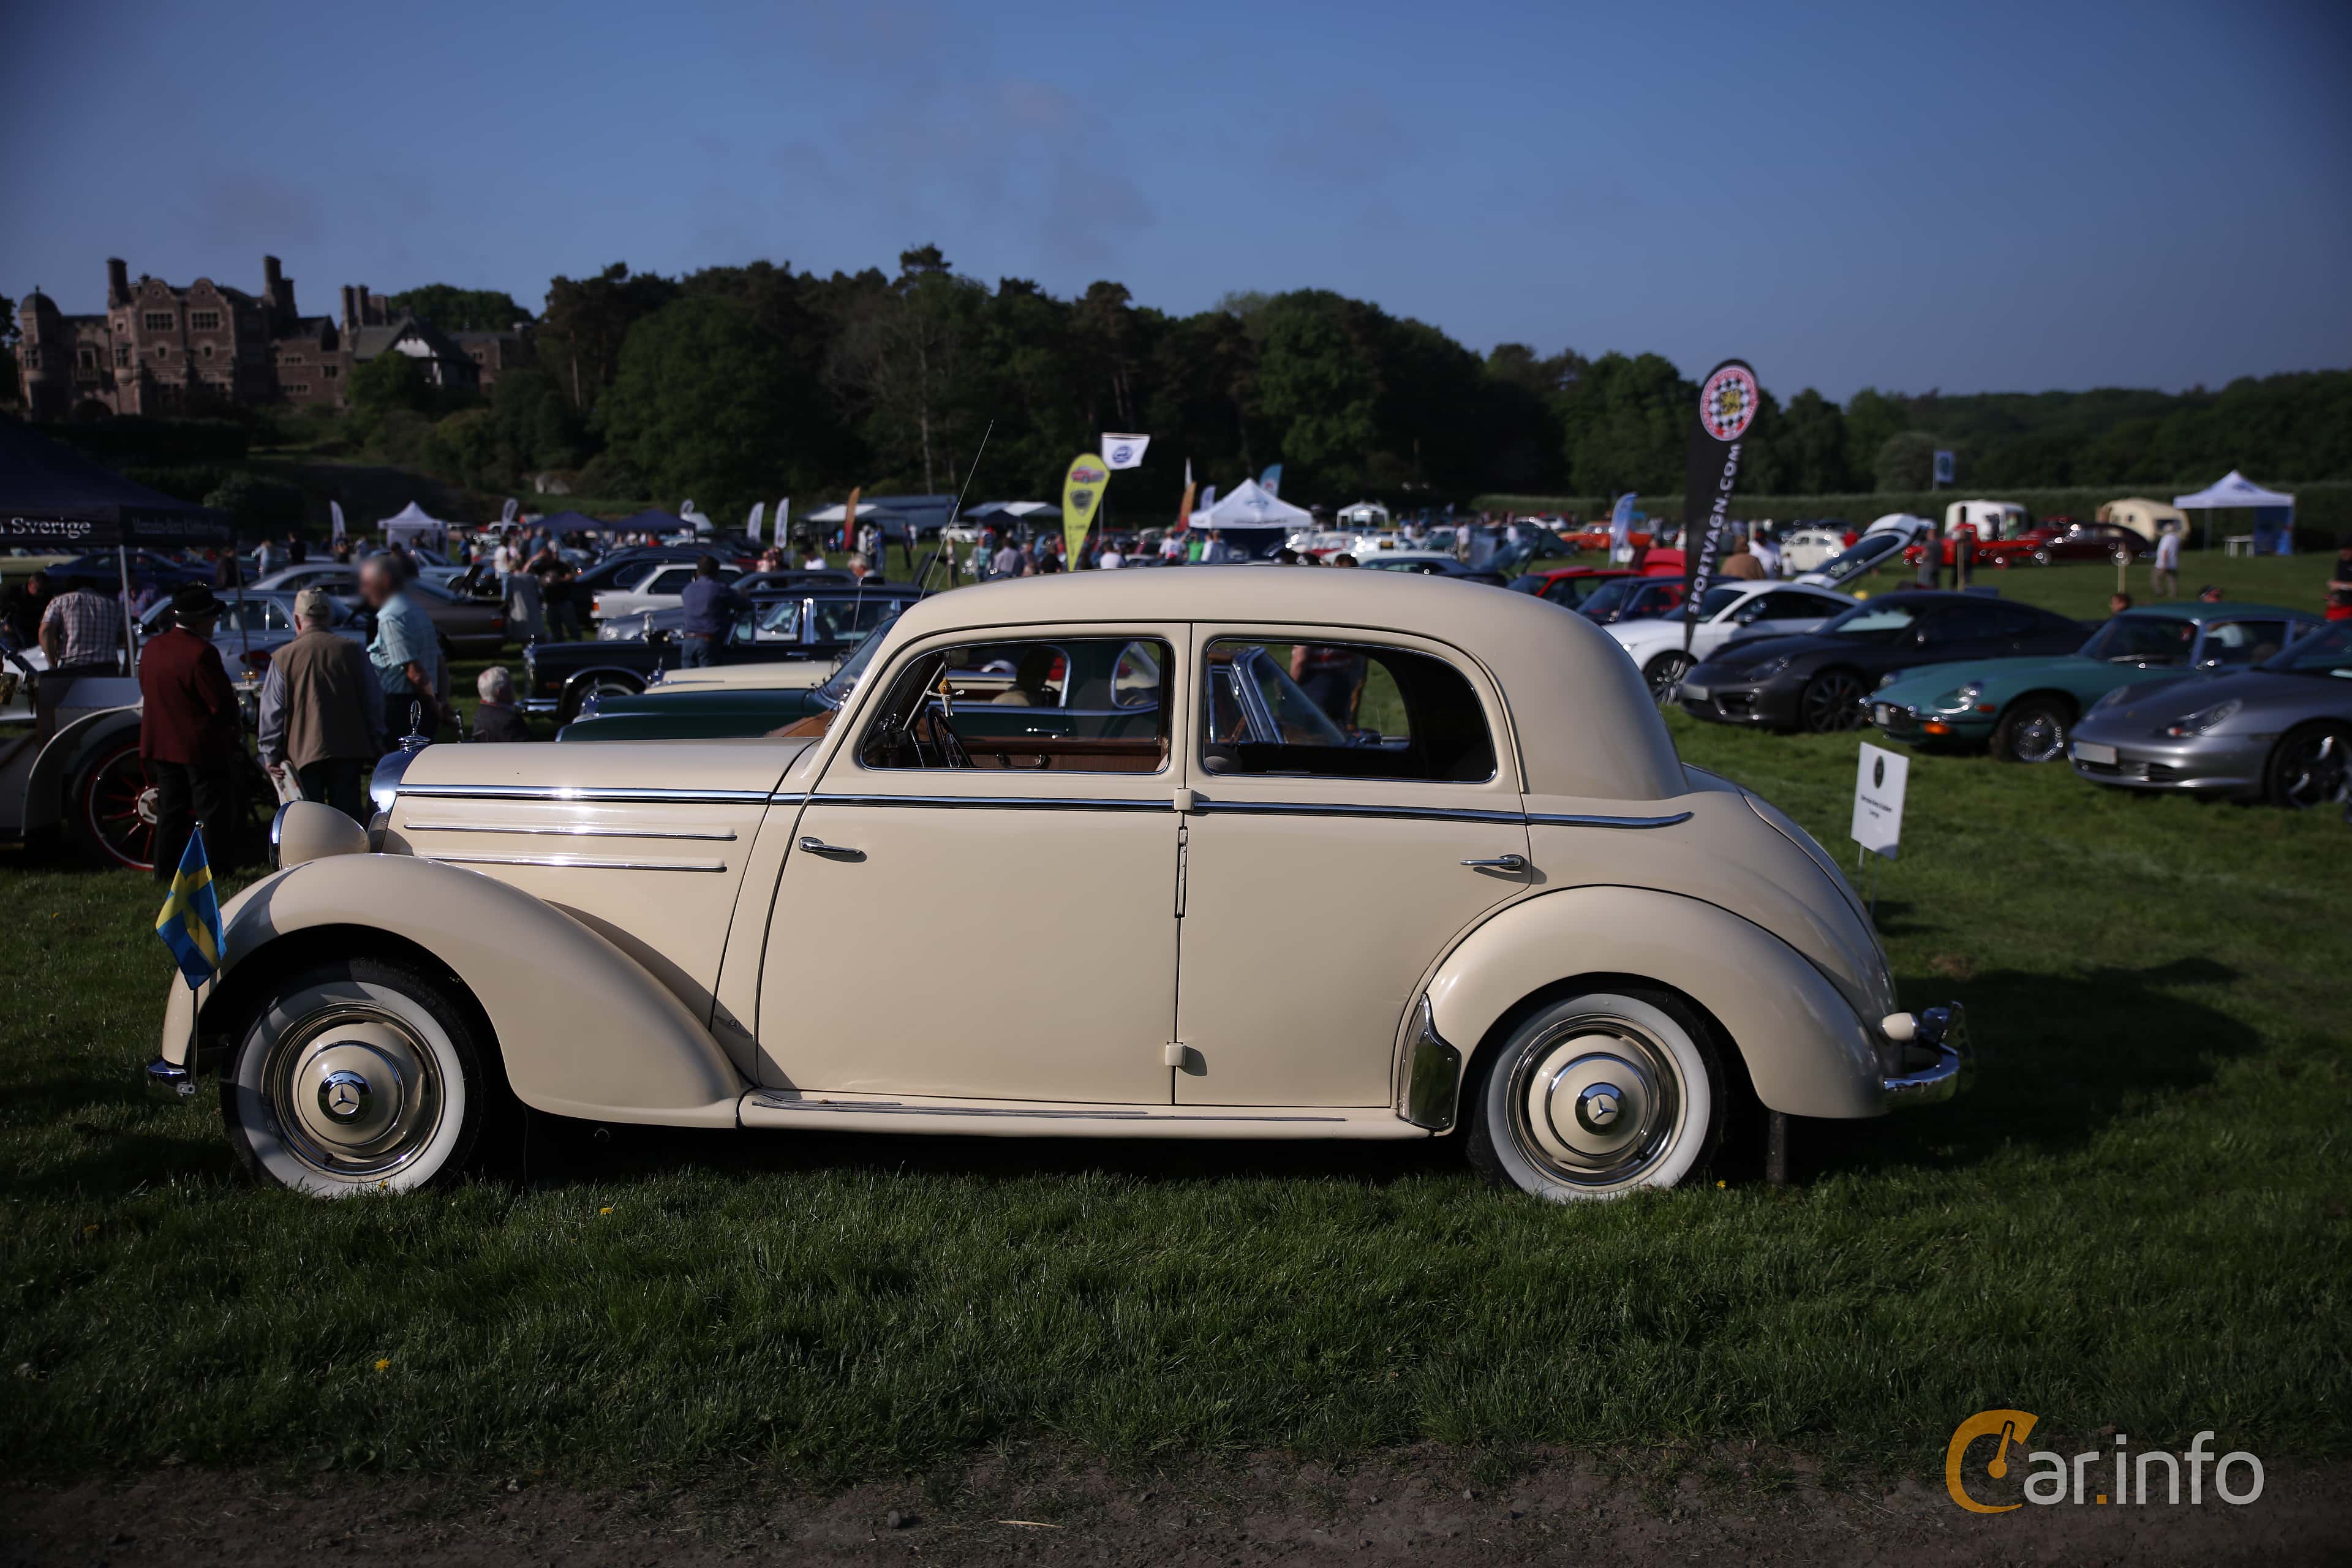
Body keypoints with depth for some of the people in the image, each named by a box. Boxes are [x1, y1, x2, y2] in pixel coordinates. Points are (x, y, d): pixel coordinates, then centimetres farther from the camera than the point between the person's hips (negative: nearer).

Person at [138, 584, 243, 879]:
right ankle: (215, 871, 2)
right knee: (214, 812, 0)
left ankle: (166, 872, 19)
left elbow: (147, 692, 14)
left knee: (170, 811, 15)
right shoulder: (202, 653, -21)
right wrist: (235, 727, -2)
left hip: (162, 744, 8)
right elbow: (222, 704, -21)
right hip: (204, 746, -8)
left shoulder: (153, 648, 6)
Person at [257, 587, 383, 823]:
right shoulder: (353, 651, 1)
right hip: (349, 750, 1)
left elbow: (271, 712, 0)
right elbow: (374, 701, 5)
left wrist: (271, 754, 7)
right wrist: (377, 746, 13)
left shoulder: (283, 657, -2)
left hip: (303, 752, -1)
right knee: (350, 815, 7)